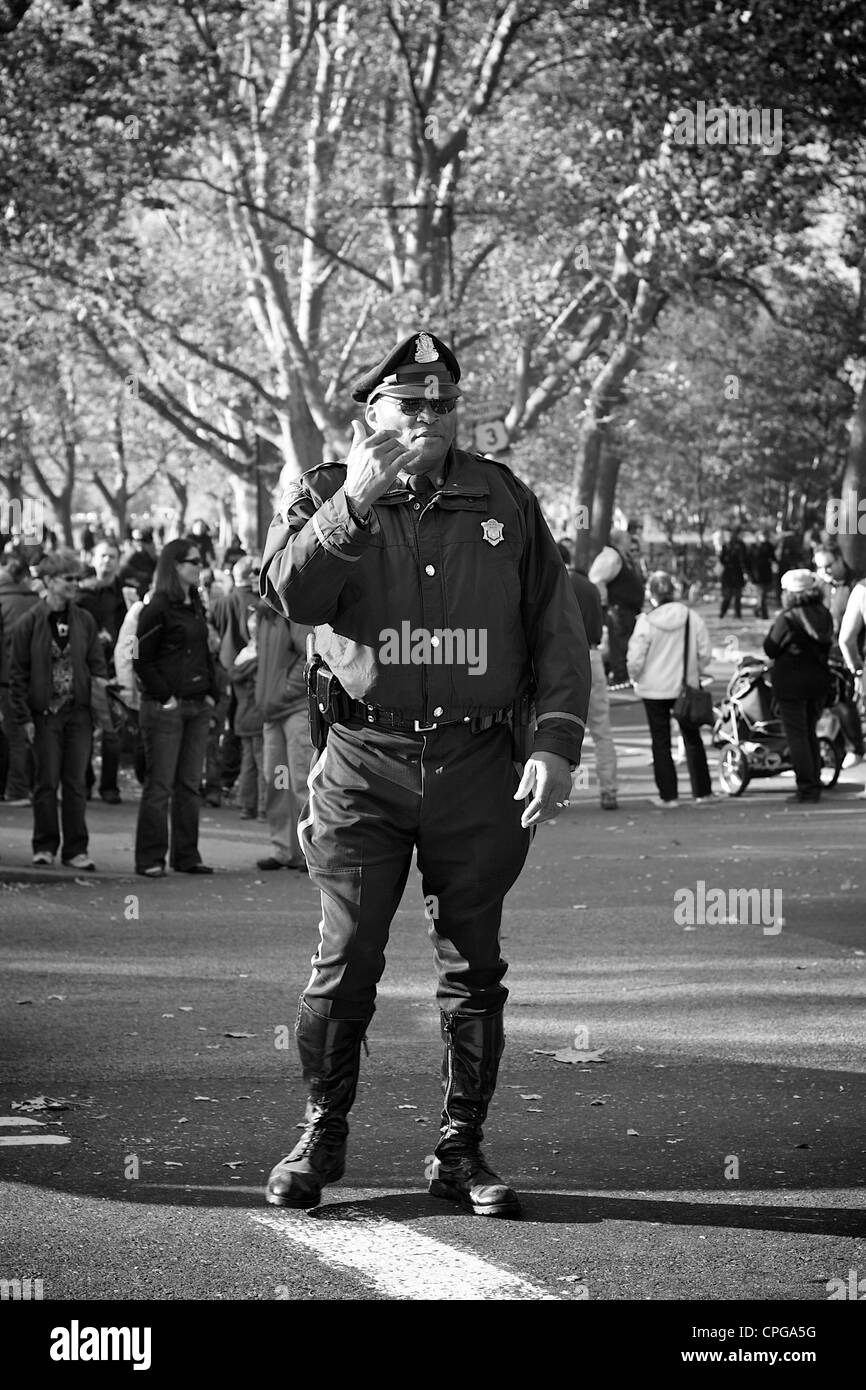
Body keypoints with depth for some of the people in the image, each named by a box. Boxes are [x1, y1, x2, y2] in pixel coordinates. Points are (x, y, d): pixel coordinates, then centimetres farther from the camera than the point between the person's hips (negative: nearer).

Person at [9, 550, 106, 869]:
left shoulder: (84, 621, 6)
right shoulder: (29, 623, -3)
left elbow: (98, 665, 7)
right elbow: (18, 673, -1)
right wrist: (24, 716, -6)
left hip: (79, 712, 2)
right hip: (45, 712, -2)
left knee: (76, 783, 3)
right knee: (47, 782, 1)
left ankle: (75, 849, 7)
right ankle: (45, 846, 11)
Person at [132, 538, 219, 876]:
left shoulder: (196, 608, 14)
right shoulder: (157, 609, -10)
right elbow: (140, 659, -11)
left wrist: (211, 693, 11)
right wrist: (164, 696, -13)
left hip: (197, 708, 8)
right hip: (165, 708, -8)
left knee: (190, 784, 9)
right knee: (160, 786, -5)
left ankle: (186, 856, 15)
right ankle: (150, 859, -1)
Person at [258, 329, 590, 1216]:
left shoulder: (503, 502, 8)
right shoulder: (324, 496, 5)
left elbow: (558, 632, 8)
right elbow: (291, 594, -14)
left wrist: (557, 743, -2)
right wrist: (355, 502, -24)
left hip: (477, 768, 2)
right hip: (365, 765, -2)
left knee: (473, 968, 5)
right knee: (345, 962, -4)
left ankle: (461, 1151, 14)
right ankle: (322, 1135, 13)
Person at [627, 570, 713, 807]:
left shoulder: (646, 622, -14)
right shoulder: (693, 618, -6)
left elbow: (636, 659, -12)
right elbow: (705, 653, -1)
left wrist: (636, 678, 7)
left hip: (655, 689, -3)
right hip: (687, 686, 3)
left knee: (661, 742, 5)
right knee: (692, 738, 15)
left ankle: (668, 795, 5)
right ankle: (702, 791, 17)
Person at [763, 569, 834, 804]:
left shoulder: (788, 618, -16)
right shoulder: (824, 615, 3)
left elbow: (770, 648, -9)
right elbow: (827, 645, 11)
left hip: (791, 681, -7)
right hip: (819, 679, 7)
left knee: (796, 734, -1)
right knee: (810, 732, 18)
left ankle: (806, 788, -4)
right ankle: (815, 786, 19)